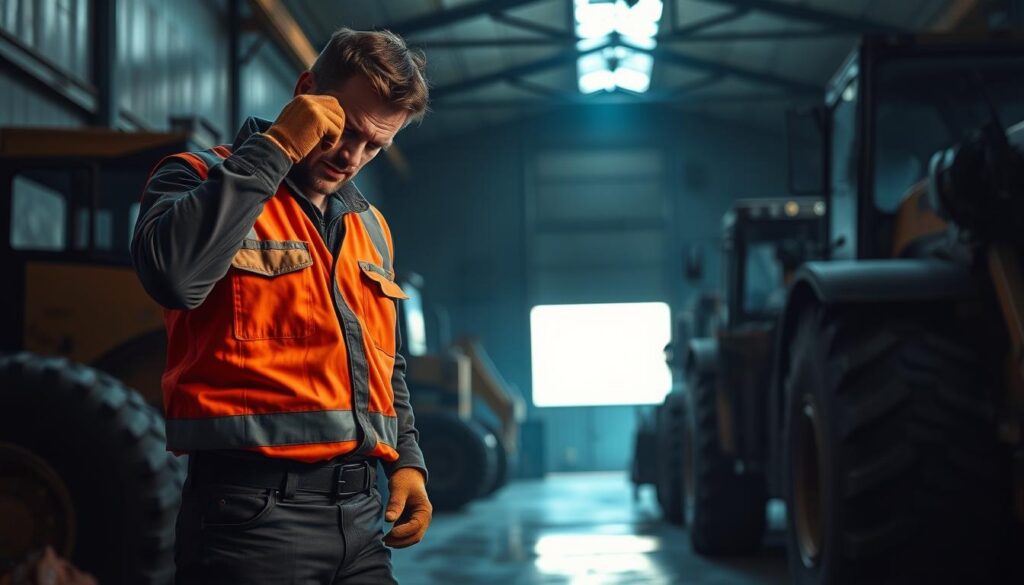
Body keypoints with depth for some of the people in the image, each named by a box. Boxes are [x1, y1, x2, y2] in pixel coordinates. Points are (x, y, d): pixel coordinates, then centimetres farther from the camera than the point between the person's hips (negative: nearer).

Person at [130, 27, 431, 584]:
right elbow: (173, 274, -25)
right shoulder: (202, 180, -2)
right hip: (255, 511, -6)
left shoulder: (369, 226, 18)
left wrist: (407, 460, 12)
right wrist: (274, 148, -17)